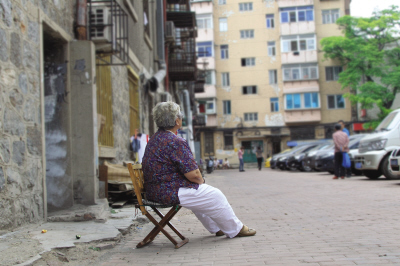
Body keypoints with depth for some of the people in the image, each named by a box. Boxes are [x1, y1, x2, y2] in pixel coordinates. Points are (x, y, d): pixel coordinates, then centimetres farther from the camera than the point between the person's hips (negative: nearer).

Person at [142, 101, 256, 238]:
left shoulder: (154, 140, 11)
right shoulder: (176, 142, -21)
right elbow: (193, 174, -21)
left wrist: (199, 181, 14)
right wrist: (201, 181, 3)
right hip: (170, 192, -10)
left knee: (198, 192, 28)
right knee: (215, 196, 2)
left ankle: (216, 228, 36)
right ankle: (235, 229, 20)